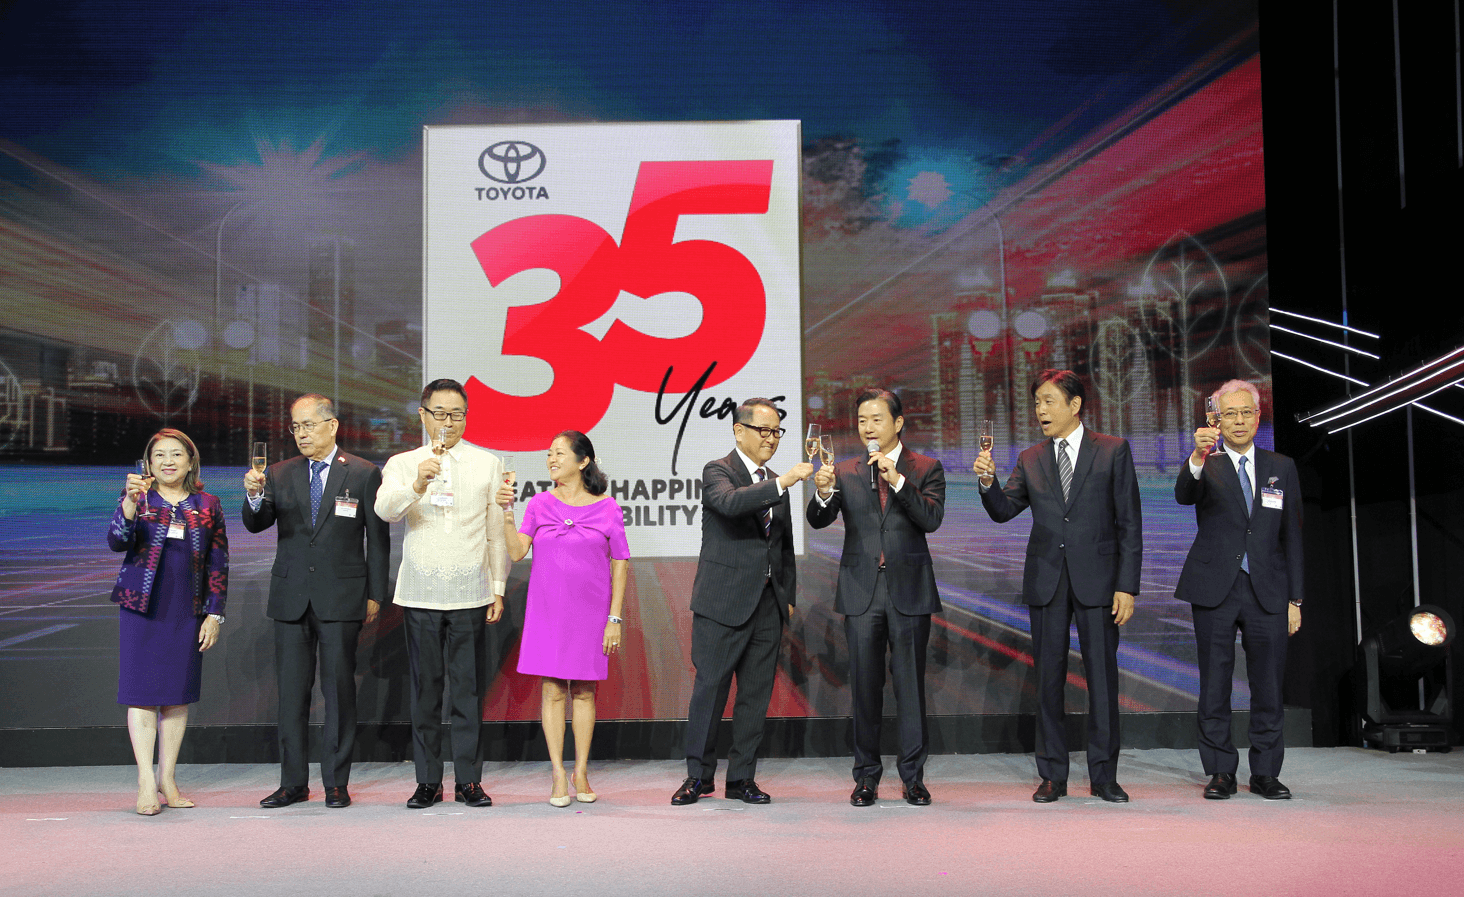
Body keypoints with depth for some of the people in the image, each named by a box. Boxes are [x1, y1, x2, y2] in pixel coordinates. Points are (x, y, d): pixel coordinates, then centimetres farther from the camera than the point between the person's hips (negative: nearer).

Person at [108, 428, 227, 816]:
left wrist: (214, 614, 3)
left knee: (178, 692, 5)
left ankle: (167, 779, 14)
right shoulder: (136, 498, 3)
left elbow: (218, 565, 8)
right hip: (143, 608, -2)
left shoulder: (208, 506, 7)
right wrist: (130, 502, -28)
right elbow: (117, 541, -13)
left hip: (188, 611, 2)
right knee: (143, 691, -5)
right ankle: (146, 783, -3)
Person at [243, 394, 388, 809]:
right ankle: (293, 782, 14)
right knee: (291, 690, 6)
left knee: (339, 689, 1)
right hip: (291, 599, 3)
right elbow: (256, 525, -1)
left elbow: (378, 538, 3)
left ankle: (336, 782, 10)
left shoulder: (364, 474, 2)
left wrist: (375, 595, 0)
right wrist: (254, 497, -23)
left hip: (341, 599, -3)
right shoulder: (279, 474, 9)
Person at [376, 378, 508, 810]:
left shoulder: (488, 464, 10)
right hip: (421, 593, 0)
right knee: (425, 689, 4)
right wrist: (417, 486, -31)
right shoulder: (403, 464, 7)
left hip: (470, 594, 0)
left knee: (469, 689, 1)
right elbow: (384, 511, -13)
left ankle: (468, 780, 9)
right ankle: (427, 781, 12)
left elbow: (497, 532, 10)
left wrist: (499, 589, 6)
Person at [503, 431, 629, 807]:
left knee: (583, 691, 6)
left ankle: (581, 773, 15)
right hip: (547, 611, 1)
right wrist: (507, 513, -16)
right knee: (552, 690, 1)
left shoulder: (606, 508, -1)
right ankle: (558, 775, 7)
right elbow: (517, 552, -4)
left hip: (590, 613, -1)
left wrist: (614, 618, -4)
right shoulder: (540, 504, 3)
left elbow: (620, 564, 1)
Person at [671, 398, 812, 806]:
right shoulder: (717, 471, -3)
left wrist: (788, 596, 17)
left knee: (756, 694, 7)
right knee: (710, 688, -1)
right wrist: (782, 482, -31)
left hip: (768, 605, 6)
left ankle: (741, 778, 16)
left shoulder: (776, 484, 17)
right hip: (723, 603, -6)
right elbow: (730, 502, -26)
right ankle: (699, 775, 12)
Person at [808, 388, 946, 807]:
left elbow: (932, 519, -11)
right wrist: (823, 492, -23)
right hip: (862, 589, 2)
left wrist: (896, 479, -20)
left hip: (909, 588, -2)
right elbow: (818, 520, -1)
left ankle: (912, 776, 13)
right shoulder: (845, 471, 9)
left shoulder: (926, 469, 3)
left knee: (910, 684, 2)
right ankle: (867, 775, 15)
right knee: (865, 685, 5)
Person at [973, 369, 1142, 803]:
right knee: (1048, 678, 6)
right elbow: (1004, 511, 5)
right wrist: (987, 481, -15)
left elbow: (1129, 522, -1)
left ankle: (1103, 776, 11)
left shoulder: (1113, 451, 2)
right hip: (1045, 580, 3)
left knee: (1102, 676, 0)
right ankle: (1052, 775, 15)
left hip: (1097, 580, -3)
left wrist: (1127, 586, -7)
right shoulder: (1030, 460, 11)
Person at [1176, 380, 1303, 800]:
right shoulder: (1206, 468, 4)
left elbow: (1292, 536, 11)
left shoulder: (1282, 468, 12)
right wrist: (1199, 457, -40)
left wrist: (1294, 599, 6)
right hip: (1215, 591, -2)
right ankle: (1220, 772, 12)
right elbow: (1184, 495, -20)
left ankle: (1265, 773, 15)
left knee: (1268, 686, 4)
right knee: (1215, 686, 3)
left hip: (1268, 592, 2)